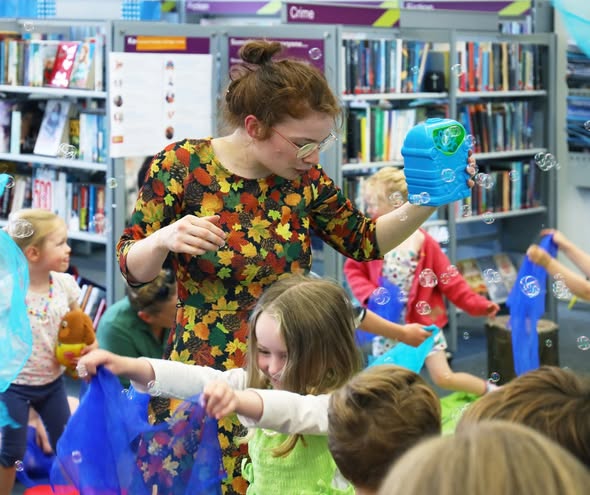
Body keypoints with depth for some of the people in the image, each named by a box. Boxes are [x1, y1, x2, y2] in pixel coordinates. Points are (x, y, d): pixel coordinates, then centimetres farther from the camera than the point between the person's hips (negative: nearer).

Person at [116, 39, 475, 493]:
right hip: (204, 385, -3)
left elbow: (364, 240, 15)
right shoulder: (182, 165, -9)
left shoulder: (302, 177, 2)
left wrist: (428, 201, 3)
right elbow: (132, 267, -3)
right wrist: (166, 238, -24)